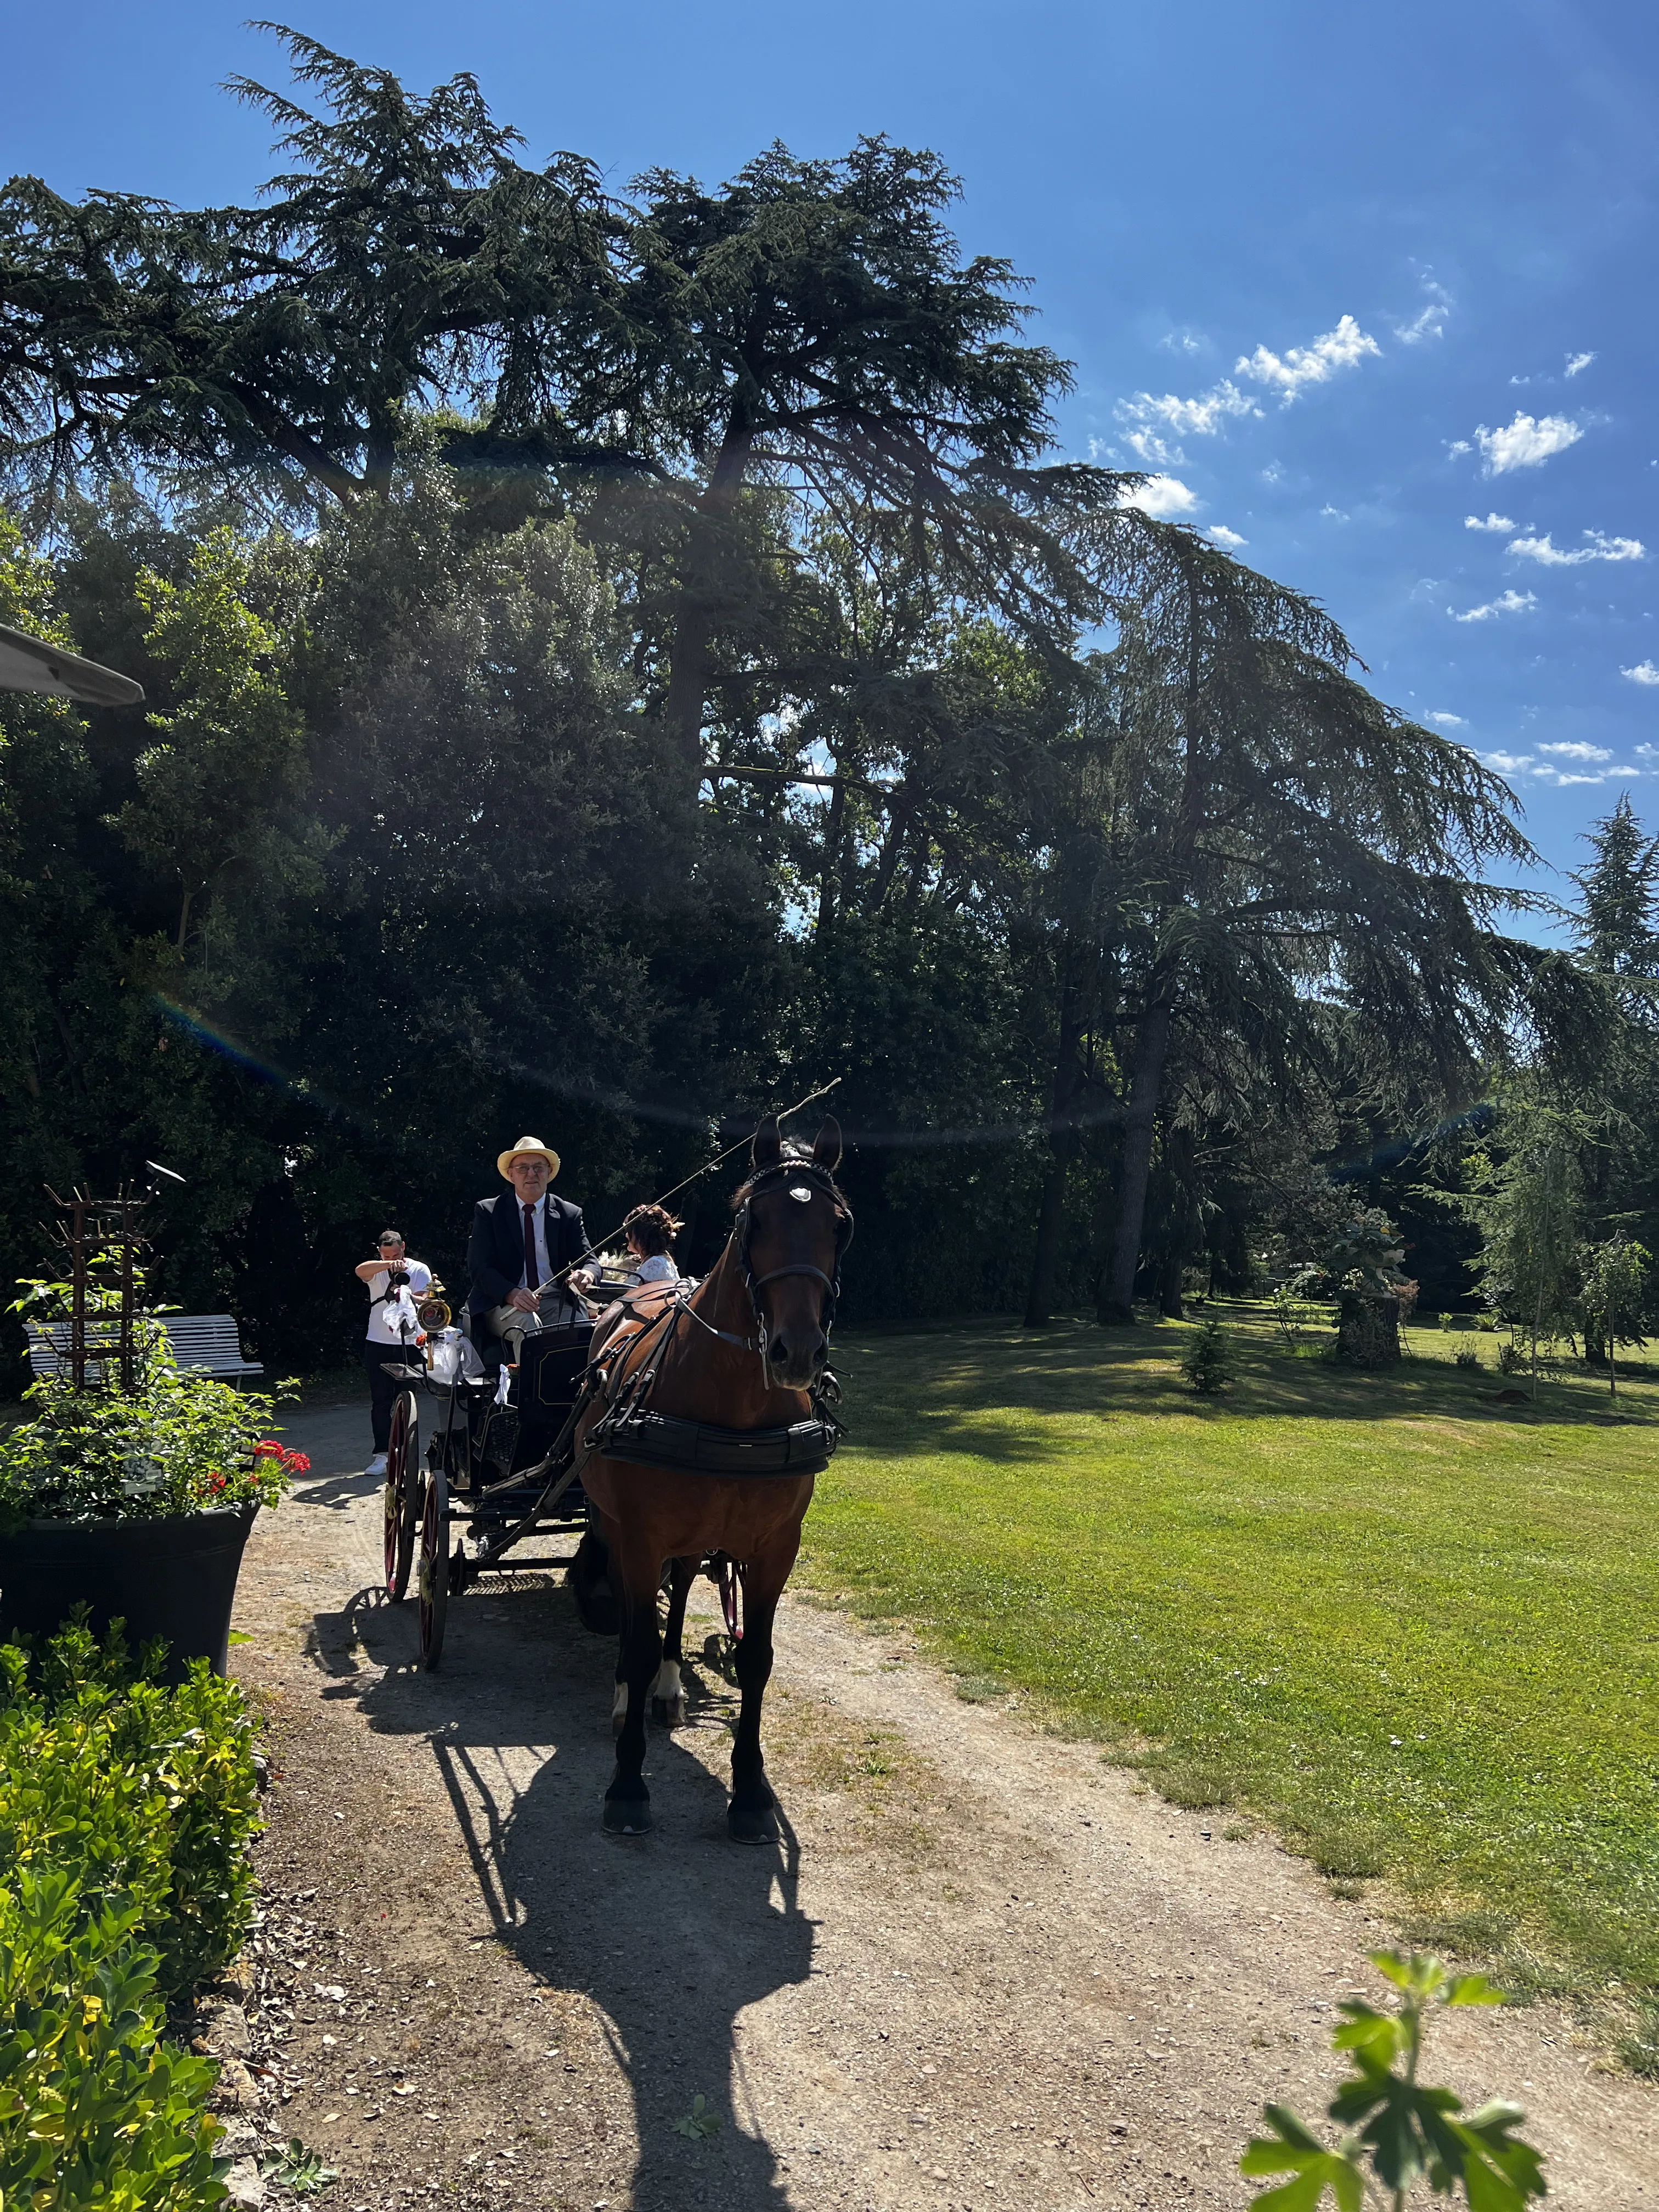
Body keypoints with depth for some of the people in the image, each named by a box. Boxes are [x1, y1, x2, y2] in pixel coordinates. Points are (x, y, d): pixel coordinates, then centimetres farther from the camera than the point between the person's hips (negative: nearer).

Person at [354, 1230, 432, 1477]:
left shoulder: (420, 1270, 3)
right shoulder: (376, 1270, 4)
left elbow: (423, 1301, -10)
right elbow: (359, 1271, -20)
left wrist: (408, 1296, -33)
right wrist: (389, 1264, -36)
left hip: (410, 1344, -1)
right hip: (379, 1345, 1)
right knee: (380, 1402, 0)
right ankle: (382, 1454, 3)